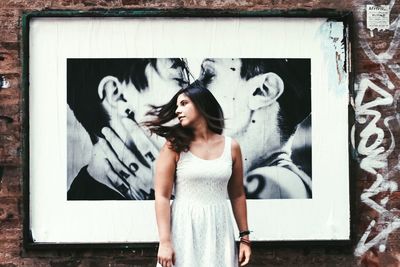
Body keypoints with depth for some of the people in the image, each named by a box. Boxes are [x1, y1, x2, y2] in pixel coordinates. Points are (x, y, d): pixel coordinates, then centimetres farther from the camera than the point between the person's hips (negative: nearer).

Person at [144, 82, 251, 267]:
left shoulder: (231, 147, 4)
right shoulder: (174, 146, -3)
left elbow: (237, 195, 12)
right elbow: (162, 196, -8)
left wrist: (245, 237, 10)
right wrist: (164, 241, -15)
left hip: (219, 230, 2)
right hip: (184, 229, -2)